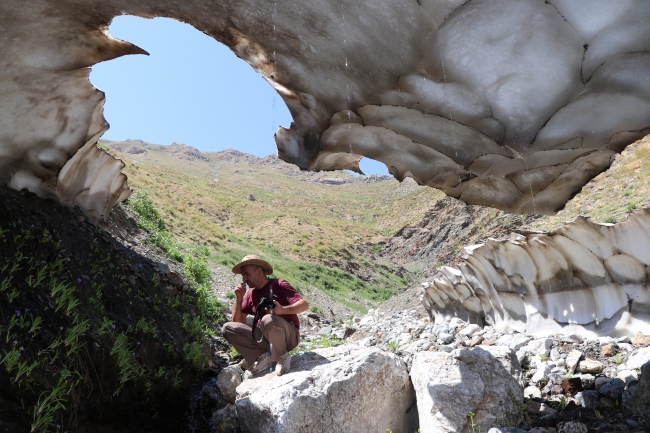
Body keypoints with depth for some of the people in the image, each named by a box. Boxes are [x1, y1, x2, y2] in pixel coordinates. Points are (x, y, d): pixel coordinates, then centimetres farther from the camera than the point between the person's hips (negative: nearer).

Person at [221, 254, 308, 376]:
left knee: (268, 320, -37)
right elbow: (237, 321, 8)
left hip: (288, 336, -6)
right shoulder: (250, 294, 9)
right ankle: (264, 356, -12)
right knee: (227, 328, -7)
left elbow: (304, 305, -20)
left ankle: (282, 357, -12)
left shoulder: (278, 285, -9)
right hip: (264, 337, 6)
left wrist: (283, 310, -37)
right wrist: (239, 298, -4)